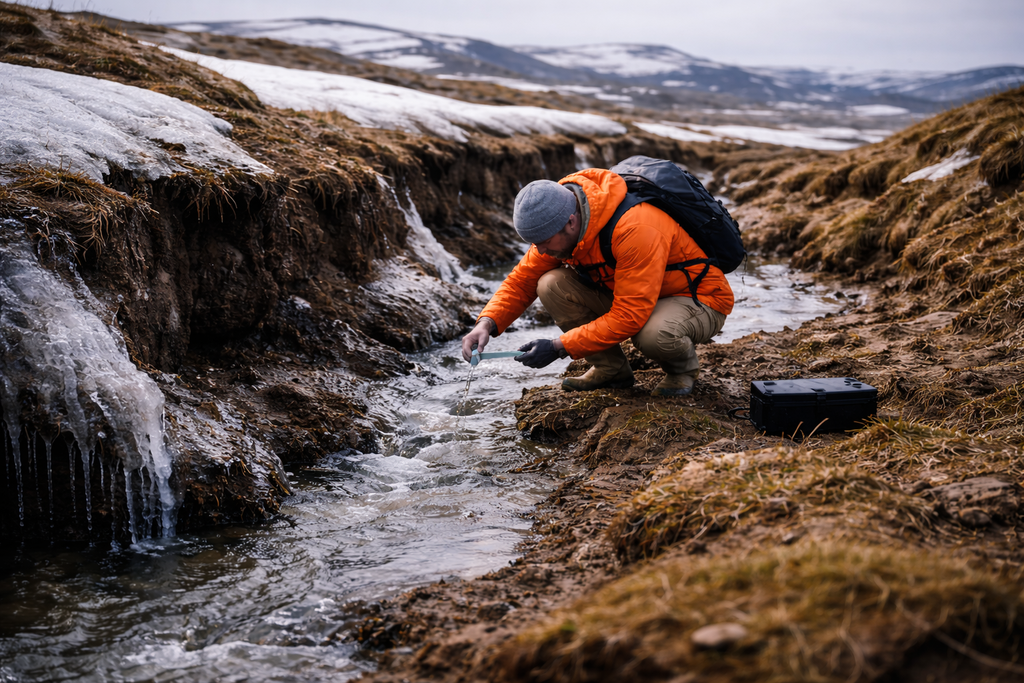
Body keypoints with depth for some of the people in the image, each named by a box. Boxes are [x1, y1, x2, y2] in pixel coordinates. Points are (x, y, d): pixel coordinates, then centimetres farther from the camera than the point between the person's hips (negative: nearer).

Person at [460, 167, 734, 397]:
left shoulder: (635, 228, -36)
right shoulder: (557, 224, -12)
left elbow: (630, 317, -36)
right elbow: (523, 279, -4)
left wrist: (559, 347, -34)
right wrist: (487, 323, -22)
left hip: (698, 299, -7)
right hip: (627, 294, 7)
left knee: (653, 333, -41)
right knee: (552, 286, -15)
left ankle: (683, 367, -3)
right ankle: (610, 368, 2)